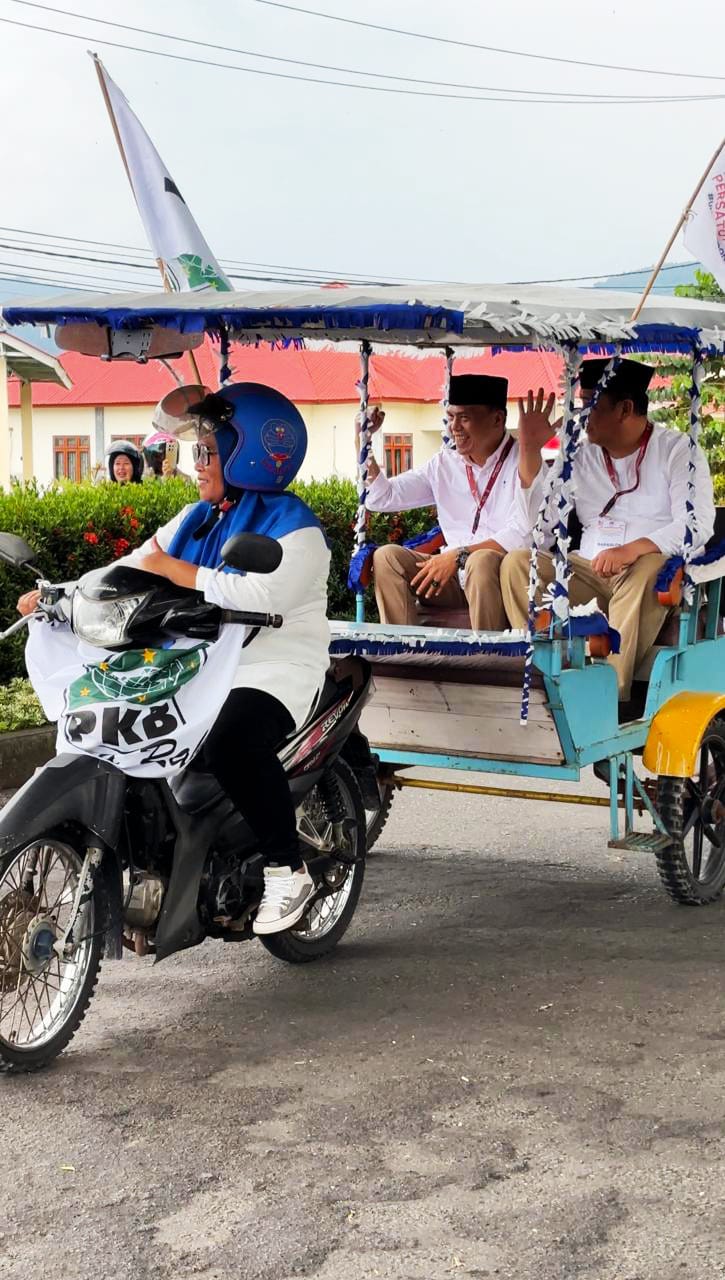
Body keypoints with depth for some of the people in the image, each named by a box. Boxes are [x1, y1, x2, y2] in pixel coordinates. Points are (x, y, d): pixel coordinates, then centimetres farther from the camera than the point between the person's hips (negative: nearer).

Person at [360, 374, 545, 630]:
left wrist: (459, 555, -23)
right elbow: (380, 498, 13)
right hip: (454, 579, 6)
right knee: (387, 556, -12)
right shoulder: (444, 463, 12)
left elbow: (523, 534, -18)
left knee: (482, 560, -36)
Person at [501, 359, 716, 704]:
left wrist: (631, 550, -31)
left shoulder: (677, 451, -2)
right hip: (588, 571, 5)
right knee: (516, 562, -17)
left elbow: (697, 524, -16)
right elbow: (540, 517, 9)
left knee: (647, 569, -39)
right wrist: (530, 448, 1)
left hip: (655, 566, -5)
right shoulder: (582, 456, 14)